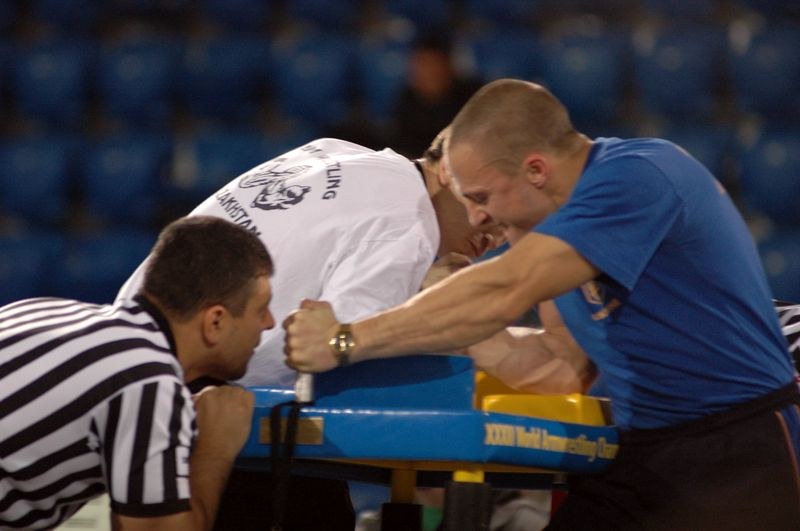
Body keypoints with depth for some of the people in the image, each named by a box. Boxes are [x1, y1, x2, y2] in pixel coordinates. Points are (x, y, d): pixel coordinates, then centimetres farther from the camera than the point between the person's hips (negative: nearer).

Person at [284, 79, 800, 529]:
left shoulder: (637, 176, -19)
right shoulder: (567, 212, 9)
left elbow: (504, 293, -27)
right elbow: (567, 366, 12)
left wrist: (346, 342, -24)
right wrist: (445, 329, 3)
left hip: (736, 459, -8)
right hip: (641, 457, 8)